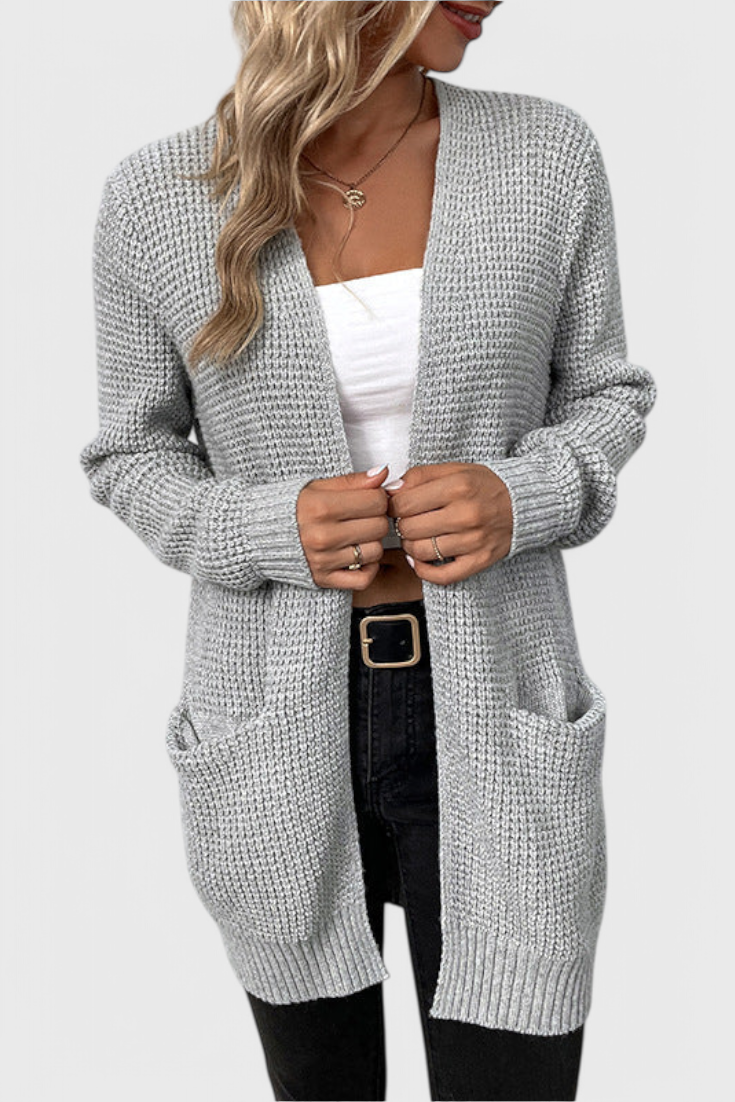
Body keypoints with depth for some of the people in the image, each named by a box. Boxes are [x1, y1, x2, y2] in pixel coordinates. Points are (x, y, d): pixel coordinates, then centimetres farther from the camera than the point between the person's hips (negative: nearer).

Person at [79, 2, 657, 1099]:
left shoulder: (547, 154, -6)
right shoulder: (157, 198, -8)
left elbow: (600, 396, 5)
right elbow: (136, 457, 3)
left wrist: (519, 499, -18)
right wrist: (272, 531, -18)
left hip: (490, 726, 0)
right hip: (280, 734, 1)